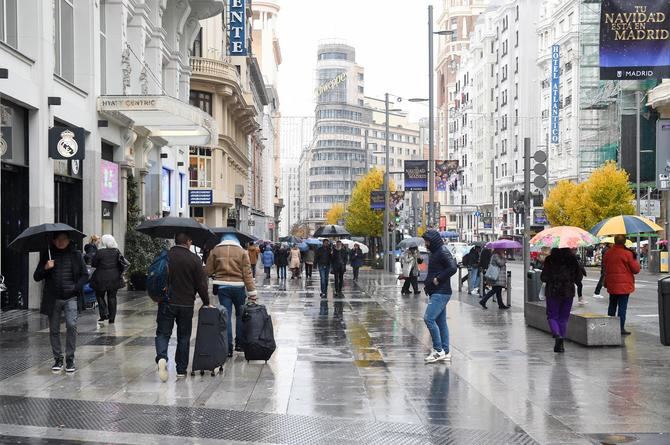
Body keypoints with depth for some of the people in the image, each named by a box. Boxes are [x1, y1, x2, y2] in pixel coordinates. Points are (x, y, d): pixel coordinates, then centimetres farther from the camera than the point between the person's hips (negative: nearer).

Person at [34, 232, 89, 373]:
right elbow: (36, 277, 3)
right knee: (54, 329, 6)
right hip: (53, 298, 1)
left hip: (70, 298, -1)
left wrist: (76, 288, -6)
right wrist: (45, 268, -15)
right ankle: (58, 359, 18)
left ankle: (70, 359, -4)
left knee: (71, 325, -16)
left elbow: (85, 275, 8)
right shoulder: (47, 255, 4)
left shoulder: (76, 255, 4)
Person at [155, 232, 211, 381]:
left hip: (166, 302, 0)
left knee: (163, 333, 6)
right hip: (186, 304, 0)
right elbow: (201, 284, -5)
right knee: (183, 337, 10)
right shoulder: (195, 259, -7)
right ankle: (181, 370, 14)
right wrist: (206, 303, 7)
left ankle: (161, 357, -21)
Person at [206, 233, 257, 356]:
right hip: (238, 286, 0)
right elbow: (247, 274, -5)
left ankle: (228, 348, -1)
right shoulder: (241, 252, 0)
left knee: (226, 316, 2)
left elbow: (209, 272, 2)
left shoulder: (215, 251, 3)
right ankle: (239, 344, 20)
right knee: (240, 314, 16)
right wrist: (252, 294, -5)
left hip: (222, 287, 0)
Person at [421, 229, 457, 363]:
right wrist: (427, 283, 12)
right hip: (436, 293, 10)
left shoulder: (443, 252, -13)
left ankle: (438, 350, -11)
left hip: (441, 293, -10)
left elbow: (453, 268, -25)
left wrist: (438, 279, -20)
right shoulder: (435, 252, 18)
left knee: (429, 318, -15)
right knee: (441, 321, 10)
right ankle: (445, 352, 14)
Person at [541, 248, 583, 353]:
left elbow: (544, 277, -10)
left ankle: (557, 335, -19)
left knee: (552, 316, 8)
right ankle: (560, 344, 11)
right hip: (568, 292, 3)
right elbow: (579, 276, 2)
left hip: (553, 292, -3)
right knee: (564, 318, 12)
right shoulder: (573, 259, -1)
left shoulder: (550, 259, -9)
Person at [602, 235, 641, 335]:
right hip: (624, 285, -5)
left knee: (612, 305, 16)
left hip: (611, 285, 5)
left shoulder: (608, 253, 4)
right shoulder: (627, 254, -14)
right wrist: (634, 260, 8)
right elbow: (636, 270, -6)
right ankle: (621, 328, -2)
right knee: (622, 306, -1)